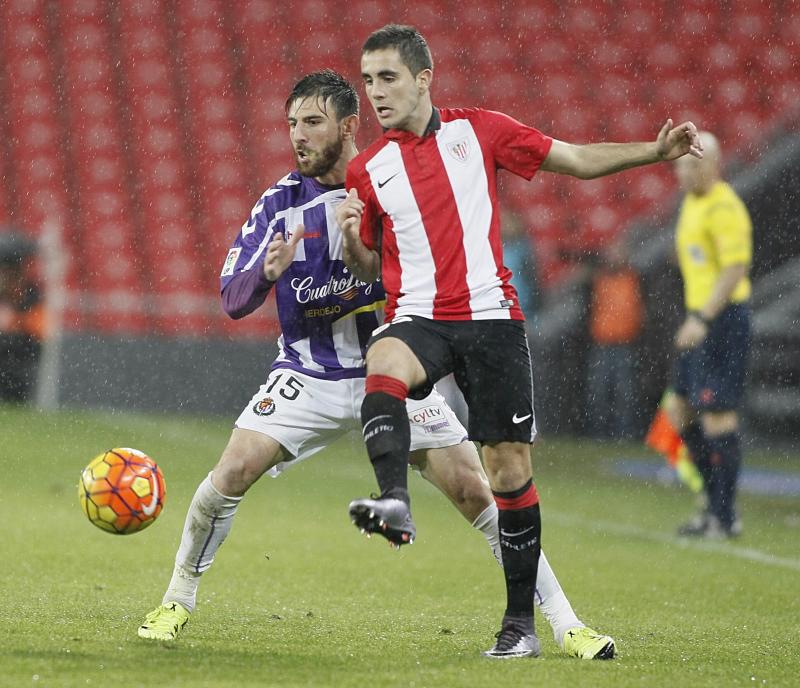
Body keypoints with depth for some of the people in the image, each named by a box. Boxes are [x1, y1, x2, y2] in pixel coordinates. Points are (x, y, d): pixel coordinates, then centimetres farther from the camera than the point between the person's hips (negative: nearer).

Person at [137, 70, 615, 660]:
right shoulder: (282, 201, -2)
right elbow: (233, 300, -3)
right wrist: (267, 272, -27)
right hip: (309, 375, 1)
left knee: (475, 490, -8)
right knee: (233, 472, -16)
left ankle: (564, 623, 1)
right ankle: (178, 601, 6)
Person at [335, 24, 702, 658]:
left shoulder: (479, 130, 5)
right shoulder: (367, 169, 8)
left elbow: (578, 160, 9)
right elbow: (368, 268, 16)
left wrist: (656, 151, -3)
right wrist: (351, 237, -7)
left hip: (490, 315, 0)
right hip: (418, 318, 1)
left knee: (511, 469, -2)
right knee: (383, 367, -36)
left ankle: (521, 622, 7)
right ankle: (395, 503, -55)